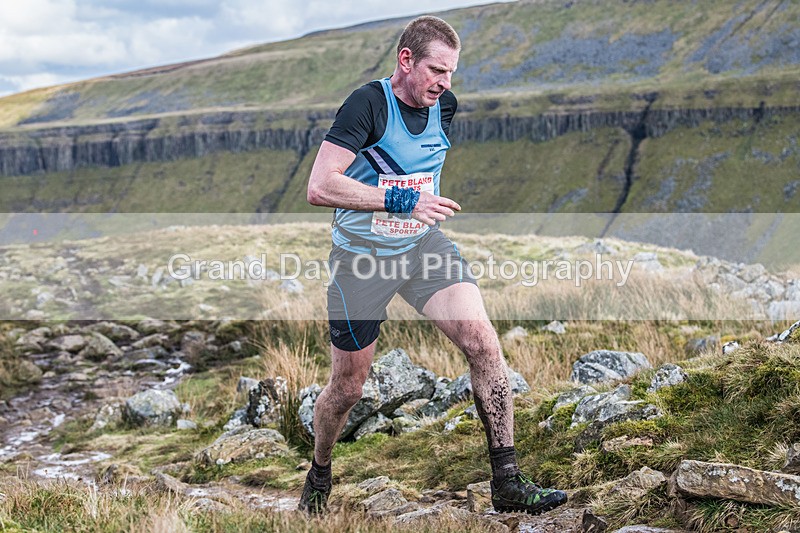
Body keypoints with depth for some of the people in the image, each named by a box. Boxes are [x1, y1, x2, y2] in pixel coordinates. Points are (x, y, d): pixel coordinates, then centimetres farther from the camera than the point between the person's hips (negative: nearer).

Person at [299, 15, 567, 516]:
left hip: (424, 244, 5)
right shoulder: (368, 104, -20)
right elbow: (319, 187, -29)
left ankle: (508, 483, -10)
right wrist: (400, 200, -33)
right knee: (347, 388, 6)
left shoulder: (445, 104, 0)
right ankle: (319, 476, 35)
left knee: (483, 341, -17)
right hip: (362, 254, -4)